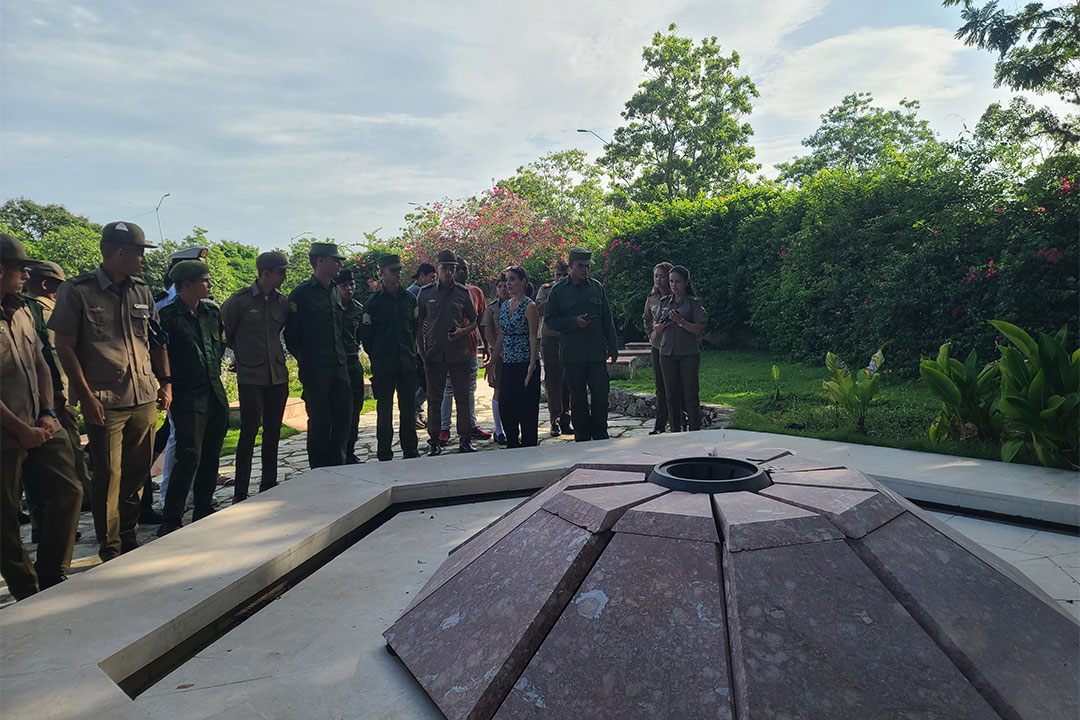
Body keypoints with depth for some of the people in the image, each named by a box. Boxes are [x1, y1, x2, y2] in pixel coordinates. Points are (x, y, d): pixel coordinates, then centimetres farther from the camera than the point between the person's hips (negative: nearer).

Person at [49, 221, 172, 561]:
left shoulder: (141, 291, 10)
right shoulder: (78, 291, -4)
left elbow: (157, 341, 17)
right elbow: (64, 347, -6)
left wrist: (165, 382, 10)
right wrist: (86, 396, -11)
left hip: (145, 400, 5)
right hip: (105, 403, -5)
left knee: (137, 474, 12)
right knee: (108, 477, 1)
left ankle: (129, 539, 27)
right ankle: (110, 551, 15)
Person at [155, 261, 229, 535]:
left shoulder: (212, 312, 11)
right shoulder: (167, 317, -10)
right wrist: (169, 383, -6)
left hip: (216, 395, 7)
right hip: (188, 398, -7)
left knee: (211, 457, 12)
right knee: (190, 458, -10)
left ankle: (204, 513, 26)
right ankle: (170, 522, 1)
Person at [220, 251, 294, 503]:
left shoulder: (282, 302, 8)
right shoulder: (239, 300, -6)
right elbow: (223, 333, 3)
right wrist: (244, 354, 8)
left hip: (278, 376, 5)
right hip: (251, 377, -5)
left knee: (273, 432, 10)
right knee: (249, 431, -4)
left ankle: (269, 486, 21)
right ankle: (240, 493, 6)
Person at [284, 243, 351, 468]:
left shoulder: (335, 292, 14)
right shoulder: (301, 293, -7)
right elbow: (291, 333, -7)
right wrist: (303, 359, -3)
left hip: (339, 365, 7)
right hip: (315, 368, -7)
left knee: (344, 415, 8)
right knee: (320, 420, 0)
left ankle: (336, 466, 23)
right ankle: (320, 472, 13)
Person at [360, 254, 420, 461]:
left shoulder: (409, 298, 8)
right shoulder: (373, 301, -4)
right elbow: (366, 334, 0)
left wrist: (411, 352, 12)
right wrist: (376, 357, 3)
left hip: (407, 363, 3)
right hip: (383, 366, -3)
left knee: (408, 408, 10)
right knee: (384, 410, 3)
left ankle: (410, 451, 21)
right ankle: (384, 455, 12)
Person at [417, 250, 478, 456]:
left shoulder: (463, 292, 6)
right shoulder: (426, 292, 5)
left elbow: (474, 321, 10)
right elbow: (418, 323, 9)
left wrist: (463, 331, -11)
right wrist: (421, 351, 1)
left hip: (459, 354, 0)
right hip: (434, 354, 0)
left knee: (462, 397, 3)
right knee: (434, 399, 5)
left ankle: (465, 439, 13)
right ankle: (434, 441, 14)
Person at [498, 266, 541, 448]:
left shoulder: (529, 306, -8)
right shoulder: (505, 306, 13)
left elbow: (533, 337, -11)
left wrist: (532, 365, -17)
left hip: (525, 363, -7)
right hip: (507, 364, 7)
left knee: (527, 409, -1)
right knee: (506, 407, 9)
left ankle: (528, 447, 10)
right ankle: (512, 445, 22)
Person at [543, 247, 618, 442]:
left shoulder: (596, 287, 9)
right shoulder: (558, 290, 2)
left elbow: (607, 320, 12)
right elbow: (550, 319, 1)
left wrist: (612, 346, 8)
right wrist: (574, 322, -12)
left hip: (597, 351, 2)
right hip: (572, 353, -1)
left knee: (601, 393, -1)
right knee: (578, 397, 7)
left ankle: (600, 438, 13)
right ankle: (582, 439, 17)